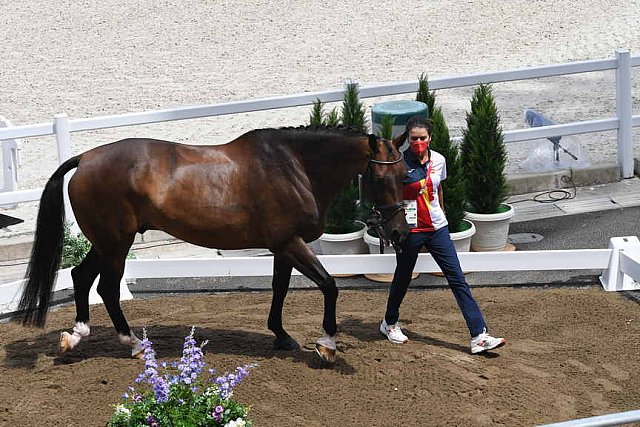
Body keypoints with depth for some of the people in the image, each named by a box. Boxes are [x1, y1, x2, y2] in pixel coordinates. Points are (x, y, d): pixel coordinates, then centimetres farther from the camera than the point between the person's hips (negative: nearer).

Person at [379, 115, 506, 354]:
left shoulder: (438, 160, 2)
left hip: (437, 228, 4)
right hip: (410, 230, -4)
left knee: (458, 280, -2)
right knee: (403, 279, 12)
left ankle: (479, 336, -4)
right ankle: (390, 323, 39)